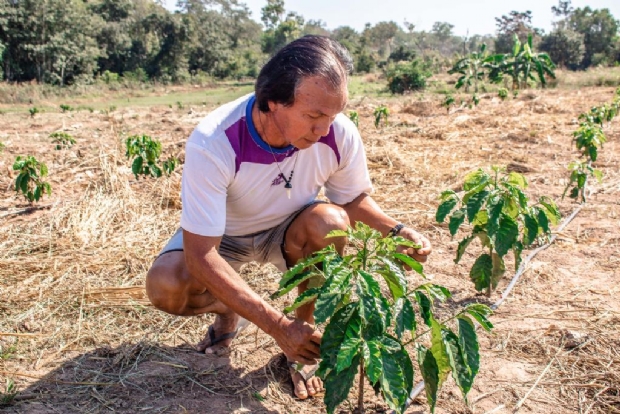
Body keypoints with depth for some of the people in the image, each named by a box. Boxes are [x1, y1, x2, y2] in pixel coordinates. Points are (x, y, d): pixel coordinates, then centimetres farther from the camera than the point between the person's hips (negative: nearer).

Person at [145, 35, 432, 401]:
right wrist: (277, 325, -40)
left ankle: (305, 343, -8)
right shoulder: (213, 143, -36)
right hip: (222, 236, -1)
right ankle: (229, 311, 8)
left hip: (289, 232, 2)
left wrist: (395, 230, -26)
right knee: (166, 286, -29)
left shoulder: (341, 134, -26)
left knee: (329, 221, -31)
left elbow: (355, 198, -5)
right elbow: (200, 256, -35)